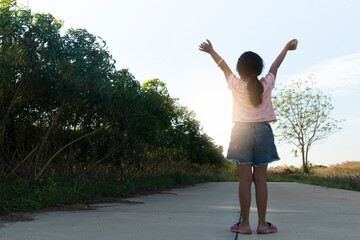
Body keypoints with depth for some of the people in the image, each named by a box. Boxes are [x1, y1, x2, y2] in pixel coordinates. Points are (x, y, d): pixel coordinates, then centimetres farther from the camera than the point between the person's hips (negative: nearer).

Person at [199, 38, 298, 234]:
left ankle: (244, 223, 1)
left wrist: (211, 51, 31)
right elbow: (275, 66, 18)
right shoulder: (266, 85, 1)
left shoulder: (236, 85, -3)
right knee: (260, 178, 2)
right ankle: (262, 224, 6)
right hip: (263, 131, 1)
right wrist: (287, 47, 38)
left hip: (242, 131, -1)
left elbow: (223, 66, 13)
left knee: (245, 178, -2)